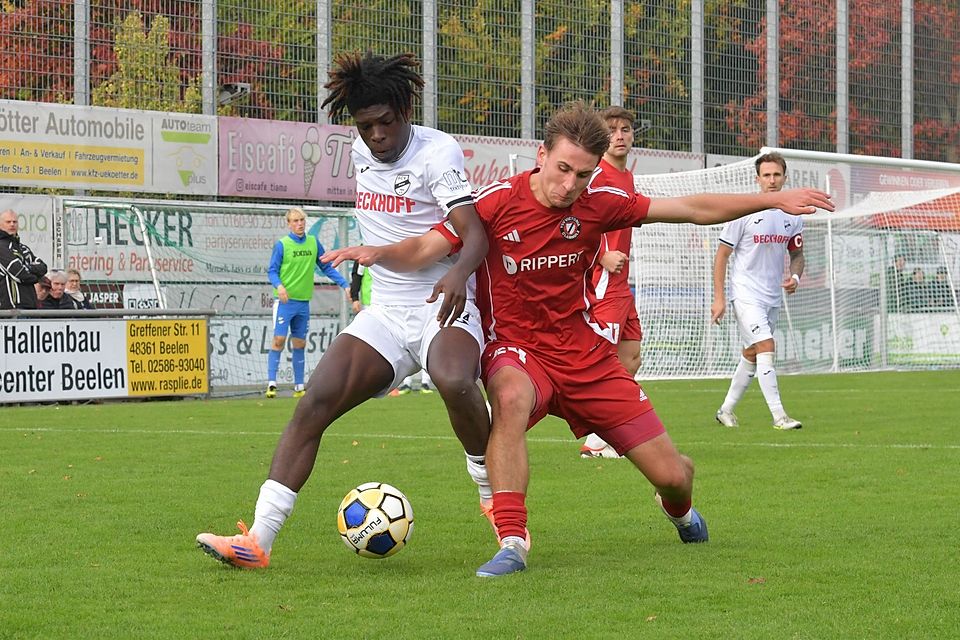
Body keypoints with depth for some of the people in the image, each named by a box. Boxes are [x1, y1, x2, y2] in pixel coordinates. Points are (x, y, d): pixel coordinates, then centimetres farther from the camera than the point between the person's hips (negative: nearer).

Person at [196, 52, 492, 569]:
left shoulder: (436, 152, -11)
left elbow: (473, 233, -24)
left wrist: (459, 271, -43)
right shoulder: (361, 152, 9)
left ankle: (493, 490, -11)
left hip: (444, 308, -6)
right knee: (315, 403, -12)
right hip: (384, 313, 6)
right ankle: (258, 539, -14)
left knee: (454, 381, -38)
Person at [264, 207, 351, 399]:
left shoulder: (314, 243, 7)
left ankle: (299, 387, 13)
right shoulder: (282, 245, -5)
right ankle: (271, 384, -11)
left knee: (299, 344, 9)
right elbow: (272, 271, -5)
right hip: (285, 300, -5)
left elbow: (327, 267, 13)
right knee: (279, 340, -11)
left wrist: (345, 284, 5)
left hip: (303, 301, 5)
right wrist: (279, 286, -25)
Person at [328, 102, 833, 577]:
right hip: (516, 350, -3)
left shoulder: (597, 204, -5)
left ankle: (677, 508, 43)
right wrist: (378, 253, -39)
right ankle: (511, 544, -40)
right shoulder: (498, 202, -14)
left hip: (584, 353, 3)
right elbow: (425, 249, -18)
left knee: (673, 474, 2)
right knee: (511, 397, -43)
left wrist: (775, 200, 2)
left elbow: (692, 209, 2)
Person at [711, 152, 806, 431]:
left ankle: (726, 410, 27)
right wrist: (719, 298, -9)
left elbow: (797, 253, 19)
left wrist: (795, 277, -4)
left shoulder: (792, 216, 5)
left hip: (773, 297, 6)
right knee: (766, 348, -17)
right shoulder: (744, 212, -10)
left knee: (751, 355, 13)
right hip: (746, 293, -6)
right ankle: (779, 416, -18)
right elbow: (721, 255, -5)